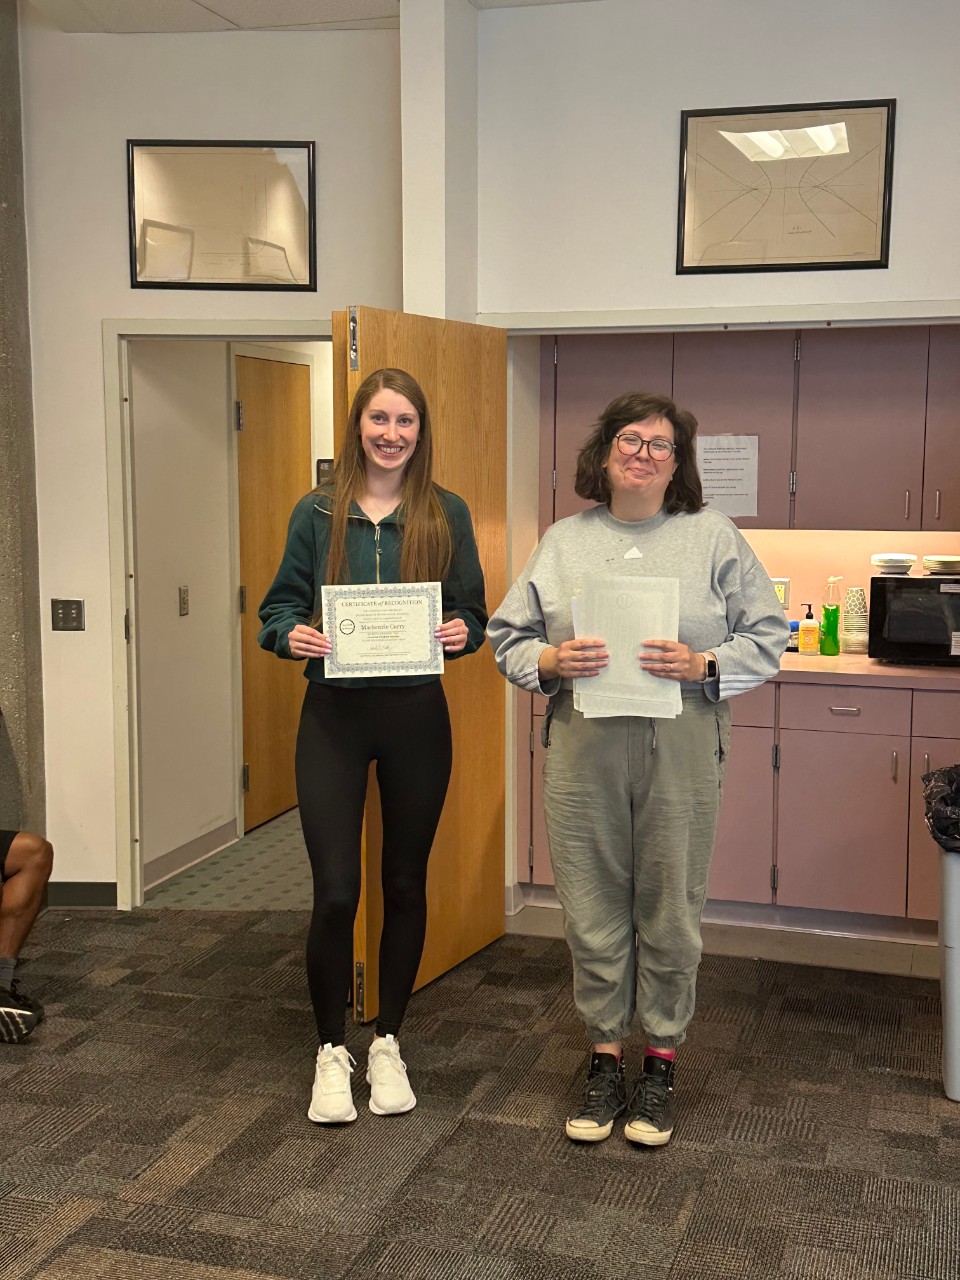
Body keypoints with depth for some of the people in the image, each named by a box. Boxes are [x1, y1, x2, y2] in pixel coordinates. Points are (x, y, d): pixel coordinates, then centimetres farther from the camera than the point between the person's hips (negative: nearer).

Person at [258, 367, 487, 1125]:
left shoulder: (448, 515, 2)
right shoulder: (317, 513, 1)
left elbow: (474, 612, 6)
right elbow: (280, 605, 5)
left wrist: (462, 632, -16)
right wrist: (292, 634, -17)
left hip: (417, 715, 1)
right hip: (334, 714, -1)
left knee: (406, 885, 11)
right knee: (335, 891, -4)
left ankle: (388, 1044, 29)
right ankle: (332, 1051, 18)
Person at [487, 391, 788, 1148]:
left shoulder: (714, 538, 4)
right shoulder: (564, 541, 10)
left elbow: (767, 637, 2)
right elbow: (509, 636, 10)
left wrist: (701, 666, -14)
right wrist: (552, 662, -10)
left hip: (681, 752, -1)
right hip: (583, 752, 2)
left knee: (671, 909, 6)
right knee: (593, 909, 8)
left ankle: (661, 1063, 24)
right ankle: (605, 1060, 24)